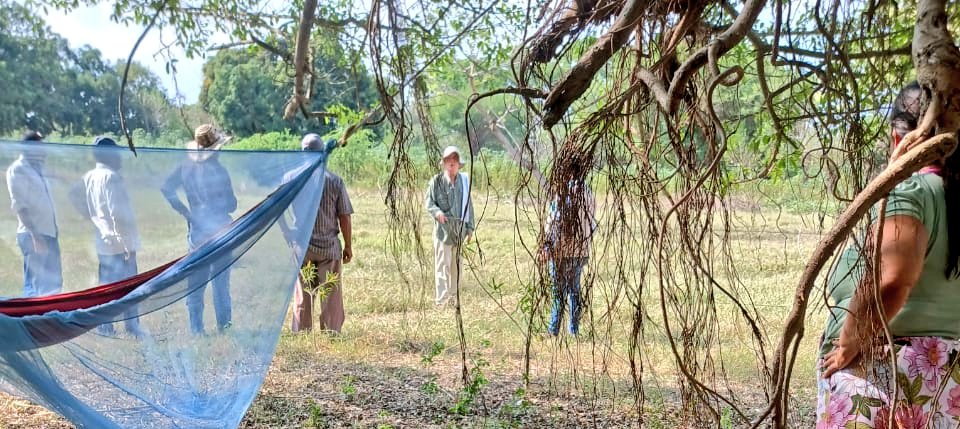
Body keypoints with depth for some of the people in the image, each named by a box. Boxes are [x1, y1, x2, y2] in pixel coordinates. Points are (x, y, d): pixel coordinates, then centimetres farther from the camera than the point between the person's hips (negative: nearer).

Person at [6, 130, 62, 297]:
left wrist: (54, 228, 14)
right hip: (32, 234, -8)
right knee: (36, 284, -7)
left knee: (53, 282, 10)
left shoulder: (37, 168, 16)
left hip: (48, 233, 8)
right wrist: (34, 234, -19)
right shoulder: (18, 169, -7)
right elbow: (19, 205, -13)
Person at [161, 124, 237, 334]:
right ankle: (224, 327, 9)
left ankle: (196, 330, 15)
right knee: (220, 282, 3)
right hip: (219, 232, -5)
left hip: (196, 231, 5)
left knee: (195, 282, 11)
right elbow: (231, 205, -12)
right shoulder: (218, 171, -15)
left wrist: (185, 212, 8)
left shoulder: (186, 167, 1)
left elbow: (166, 188, 8)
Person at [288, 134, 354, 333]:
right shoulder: (335, 181, -5)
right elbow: (344, 217, -4)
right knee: (331, 296, 7)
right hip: (329, 246, -1)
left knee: (302, 296, 10)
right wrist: (348, 245, 6)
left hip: (301, 247, 1)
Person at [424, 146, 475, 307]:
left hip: (460, 229, 4)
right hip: (443, 229, -4)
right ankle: (442, 299, 1)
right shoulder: (436, 181, -4)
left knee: (457, 266, 12)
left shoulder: (464, 180, 8)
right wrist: (437, 212, -23)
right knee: (443, 265, -4)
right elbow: (429, 203, -2)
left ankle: (453, 297, 24)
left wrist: (470, 227, 11)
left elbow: (468, 205, 13)